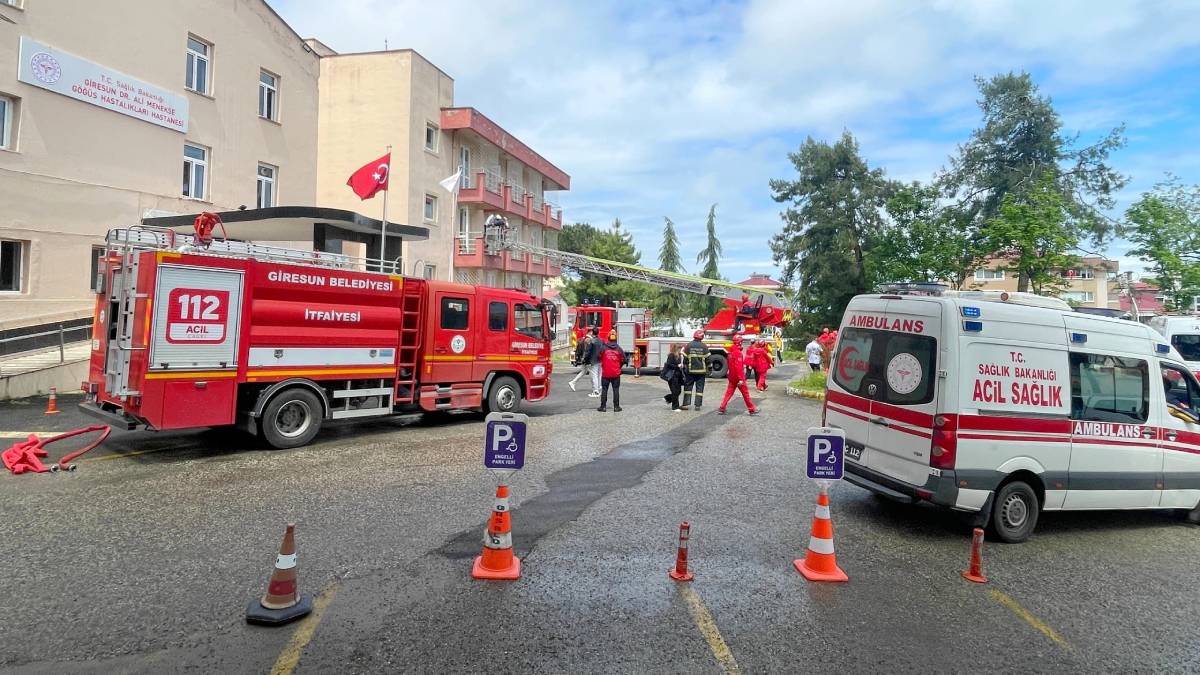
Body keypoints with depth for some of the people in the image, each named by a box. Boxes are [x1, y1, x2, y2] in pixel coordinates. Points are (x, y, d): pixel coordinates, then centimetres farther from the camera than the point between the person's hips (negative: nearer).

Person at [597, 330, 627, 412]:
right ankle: (616, 407, 8)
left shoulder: (603, 347, -7)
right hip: (616, 373, 1)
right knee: (616, 390, 7)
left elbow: (599, 358, 1)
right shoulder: (619, 348, -2)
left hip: (605, 373, -1)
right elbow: (623, 360, 3)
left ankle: (603, 406, 7)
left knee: (604, 390, 6)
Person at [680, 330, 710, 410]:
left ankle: (686, 404, 5)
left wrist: (684, 369, 8)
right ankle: (698, 405, 4)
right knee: (699, 388, 5)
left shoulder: (688, 346, -2)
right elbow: (707, 359, 0)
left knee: (688, 387, 8)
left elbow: (685, 358, 0)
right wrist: (708, 370, 8)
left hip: (690, 370, 0)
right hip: (701, 371, 0)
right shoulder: (704, 346, -3)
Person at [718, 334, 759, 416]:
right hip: (738, 377, -8)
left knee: (729, 393, 9)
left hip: (732, 377, 8)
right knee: (746, 393, 3)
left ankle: (721, 409, 3)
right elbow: (739, 367, -25)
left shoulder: (731, 352, 9)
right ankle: (752, 410, 12)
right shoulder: (738, 353, -19)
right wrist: (741, 379, -26)